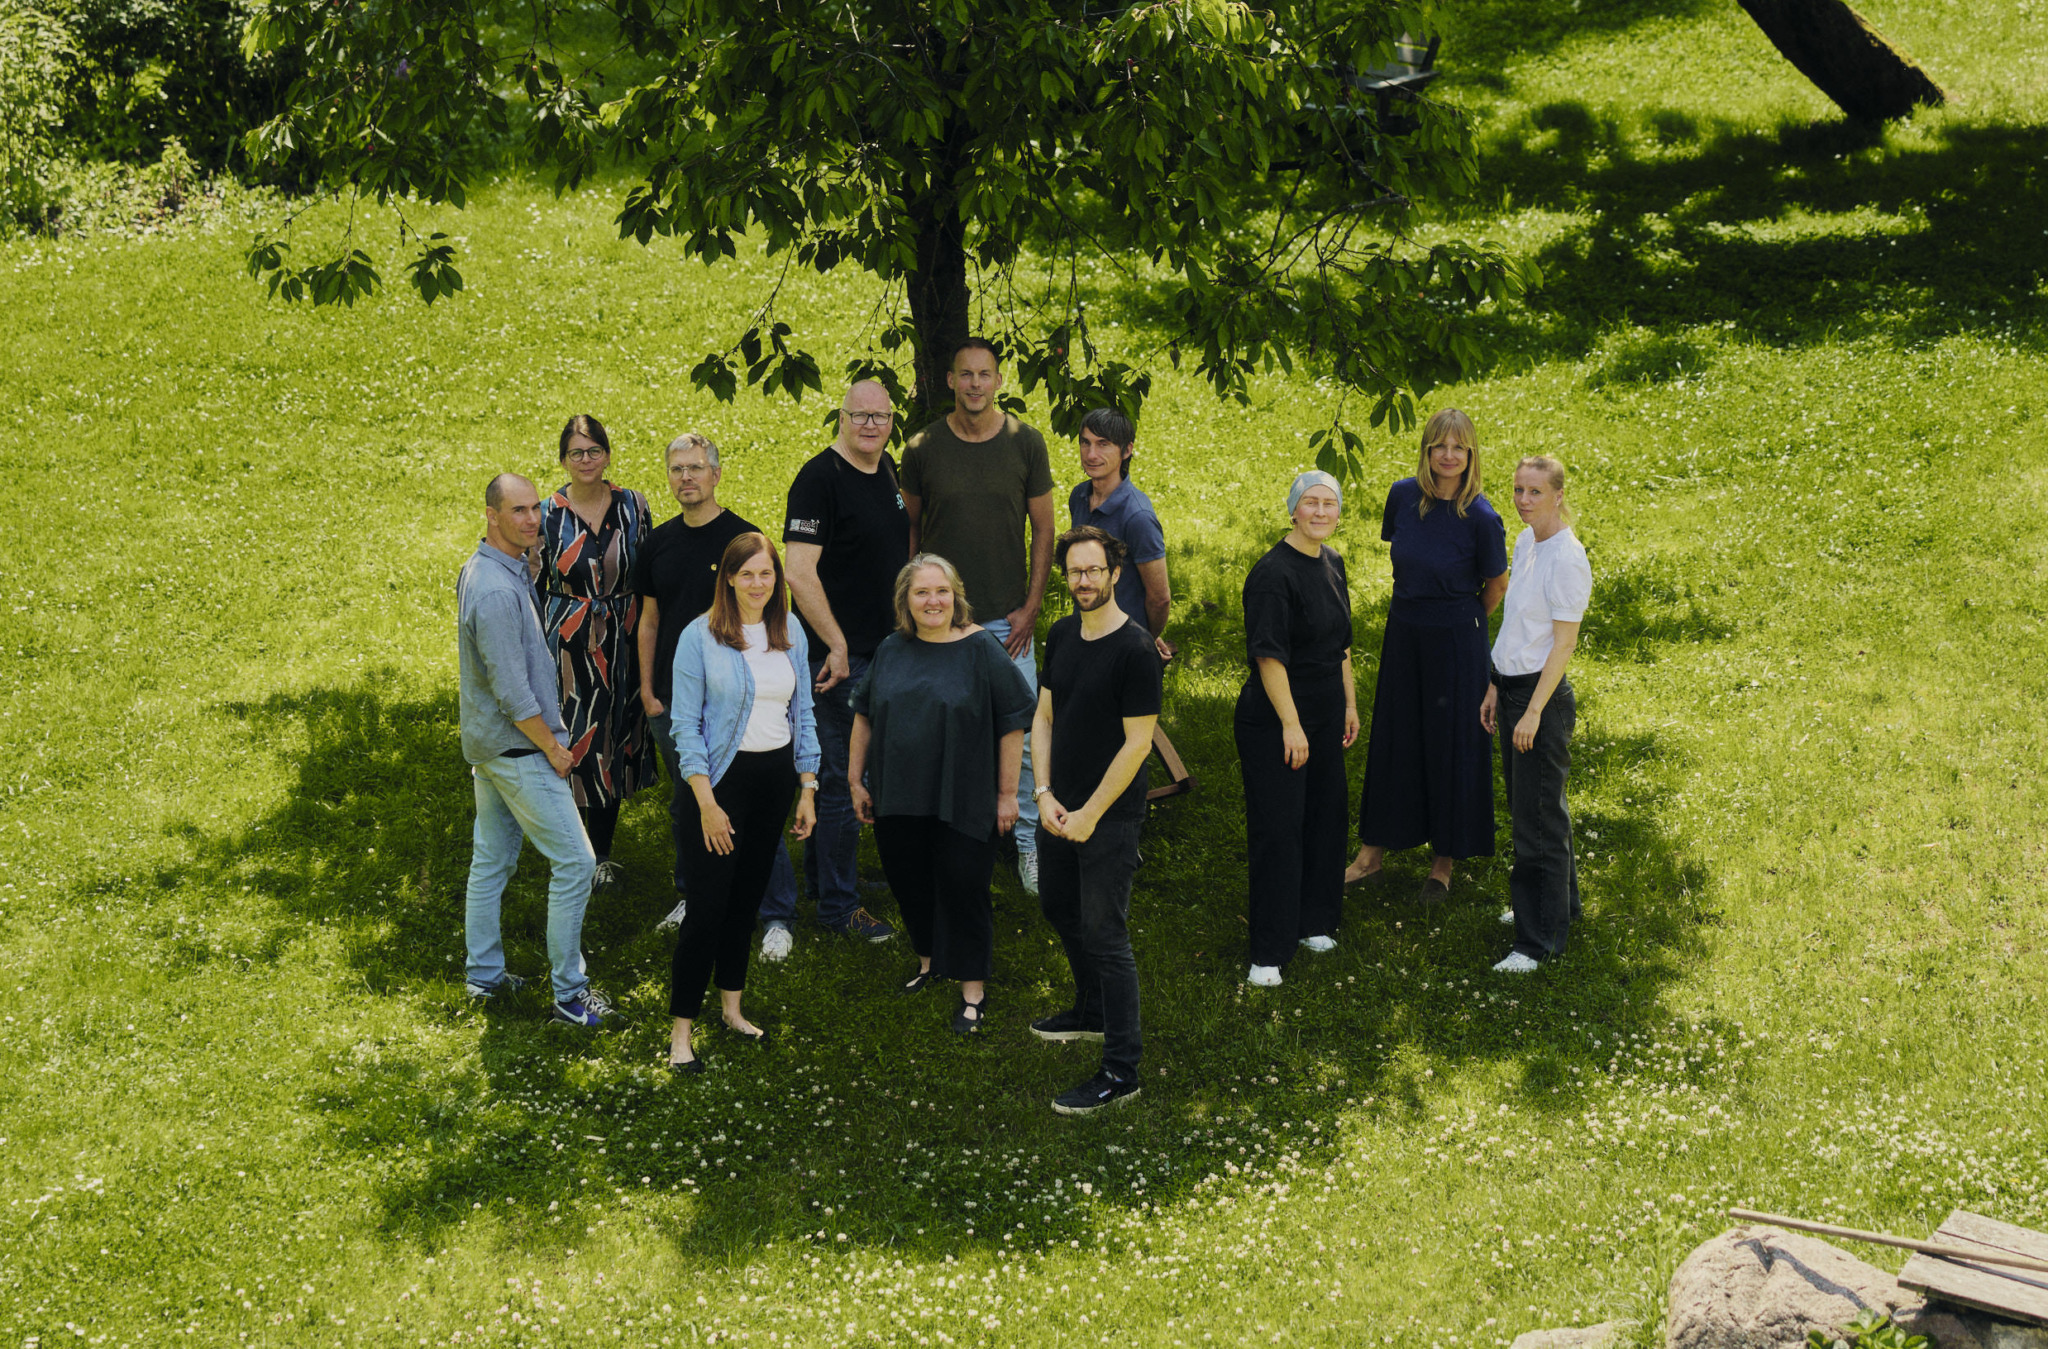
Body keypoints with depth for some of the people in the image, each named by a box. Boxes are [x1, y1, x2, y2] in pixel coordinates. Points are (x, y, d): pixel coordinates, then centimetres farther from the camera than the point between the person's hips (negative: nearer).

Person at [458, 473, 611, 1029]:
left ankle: (485, 974, 27)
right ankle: (569, 994, -1)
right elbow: (512, 691, -24)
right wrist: (552, 745, -14)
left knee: (492, 860, 17)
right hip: (519, 747, -10)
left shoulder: (482, 569, 7)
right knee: (574, 862, -5)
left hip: (487, 746, 10)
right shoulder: (496, 591, -26)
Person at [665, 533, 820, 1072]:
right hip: (720, 778, -5)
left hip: (775, 775, 5)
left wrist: (807, 789, 9)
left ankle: (732, 1007, 28)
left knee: (749, 896, 14)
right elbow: (685, 725, -10)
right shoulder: (701, 637, -10)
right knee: (708, 905, -6)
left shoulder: (790, 634, 6)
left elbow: (803, 714, 12)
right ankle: (681, 1028, 1)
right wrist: (706, 803, -15)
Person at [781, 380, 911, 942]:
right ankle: (838, 904, 7)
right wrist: (836, 647, -21)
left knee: (844, 770, 19)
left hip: (882, 645, 8)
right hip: (839, 652, -8)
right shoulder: (820, 478, -16)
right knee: (843, 775, -3)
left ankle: (822, 874, 34)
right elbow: (800, 573, -22)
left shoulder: (887, 470, 10)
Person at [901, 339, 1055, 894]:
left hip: (1007, 619, 0)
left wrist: (1031, 608, -2)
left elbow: (1043, 529, 4)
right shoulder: (923, 448, -1)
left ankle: (1028, 843, 13)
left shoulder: (1025, 443, -1)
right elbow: (908, 528, 9)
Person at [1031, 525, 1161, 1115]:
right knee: (1060, 910, 23)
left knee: (1105, 934, -6)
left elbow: (1138, 742, -18)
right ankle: (1092, 1012, 46)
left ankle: (1121, 1070, -1)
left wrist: (1091, 814, -16)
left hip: (1110, 817, -8)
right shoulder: (1062, 635, 5)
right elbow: (1043, 718, 10)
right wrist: (1045, 794, -2)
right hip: (1059, 808, 8)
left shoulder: (1135, 649, -18)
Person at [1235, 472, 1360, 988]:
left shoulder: (1332, 563, 9)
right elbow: (1269, 654, -21)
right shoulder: (1273, 573, -18)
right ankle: (1268, 953, 0)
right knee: (1278, 829, -5)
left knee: (1326, 817, 15)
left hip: (1324, 715, 8)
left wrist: (1349, 703, 18)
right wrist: (1290, 723, -22)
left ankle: (1314, 923, 31)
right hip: (1274, 720, -8)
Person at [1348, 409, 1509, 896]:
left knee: (1450, 744, 6)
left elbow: (1496, 586, -3)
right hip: (1403, 631, 4)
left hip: (1456, 640, -4)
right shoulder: (1403, 495, -5)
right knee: (1391, 740, 12)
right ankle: (1371, 854, 23)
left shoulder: (1480, 517, -17)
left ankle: (1444, 860, 19)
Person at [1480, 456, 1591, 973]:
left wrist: (1533, 712, -19)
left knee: (1538, 815, -2)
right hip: (1512, 684, 9)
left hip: (1544, 694, -9)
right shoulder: (1525, 543, 8)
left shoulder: (1567, 559, -18)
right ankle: (1557, 906, 35)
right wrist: (1496, 688, 16)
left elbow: (1564, 643, -18)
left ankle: (1539, 939, 5)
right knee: (1524, 807, 19)